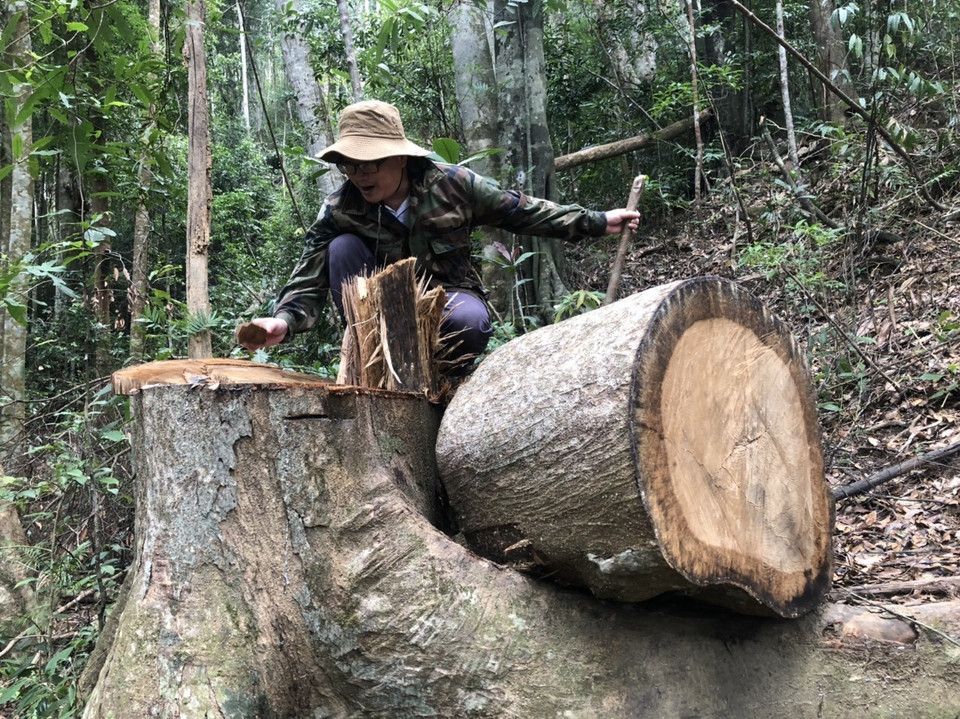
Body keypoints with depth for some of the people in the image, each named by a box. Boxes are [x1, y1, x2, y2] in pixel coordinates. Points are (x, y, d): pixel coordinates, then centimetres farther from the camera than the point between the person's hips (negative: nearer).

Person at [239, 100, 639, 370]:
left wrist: (597, 223, -2)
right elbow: (311, 279, -19)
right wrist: (285, 320, -41)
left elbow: (521, 211, -4)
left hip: (449, 295, -1)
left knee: (469, 322, -38)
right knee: (342, 247, -23)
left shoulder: (450, 184, -14)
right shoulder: (339, 210, -13)